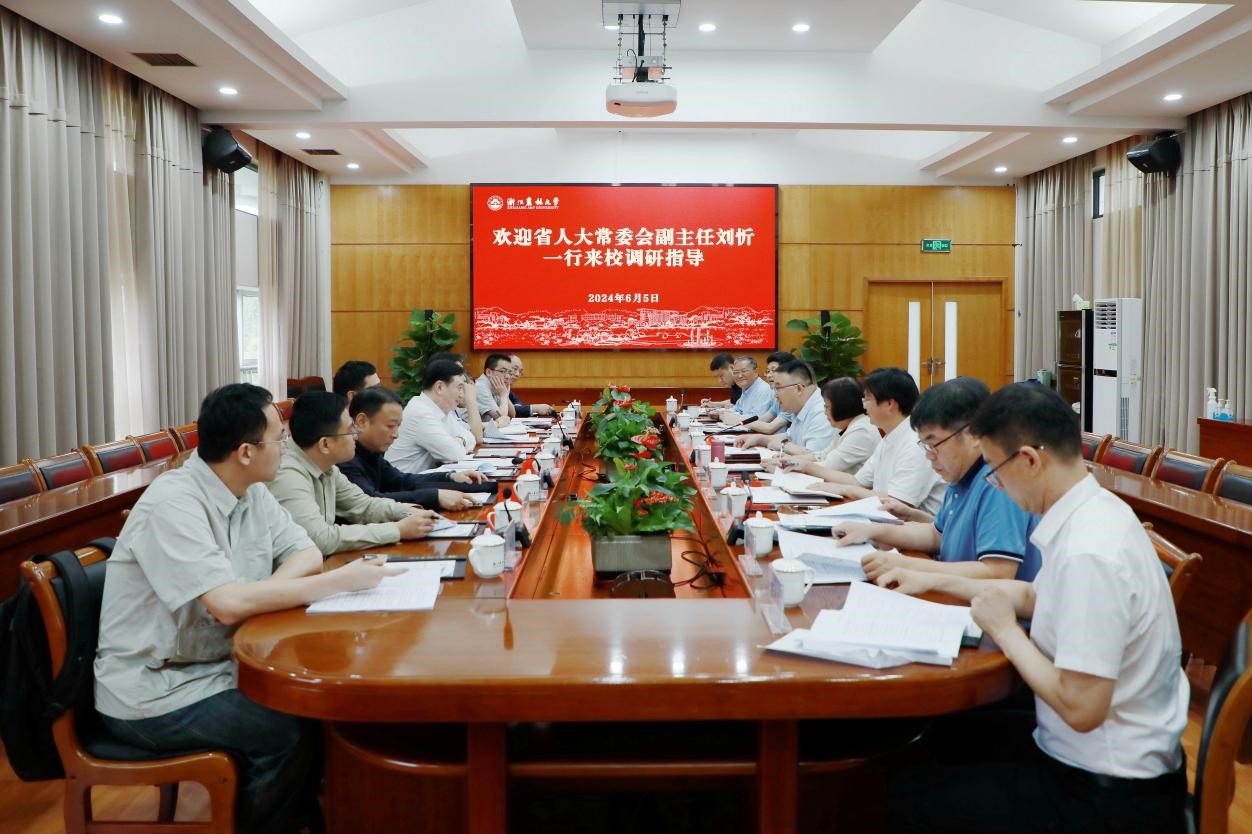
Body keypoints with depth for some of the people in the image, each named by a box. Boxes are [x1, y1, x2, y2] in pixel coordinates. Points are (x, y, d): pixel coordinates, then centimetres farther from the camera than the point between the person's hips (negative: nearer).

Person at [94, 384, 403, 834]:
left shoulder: (251, 493, 1)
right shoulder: (172, 504, -25)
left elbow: (307, 553, 4)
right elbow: (230, 604, -33)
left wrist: (267, 589, -18)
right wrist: (342, 580, -27)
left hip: (217, 665, 8)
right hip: (152, 692, -8)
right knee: (289, 731, -20)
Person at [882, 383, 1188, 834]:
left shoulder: (1089, 553, -30)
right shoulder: (1091, 513, 0)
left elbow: (1080, 708, -29)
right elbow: (1034, 597, 19)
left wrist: (1005, 630, -16)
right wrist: (935, 582, 17)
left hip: (1111, 796, -9)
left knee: (908, 796, -4)